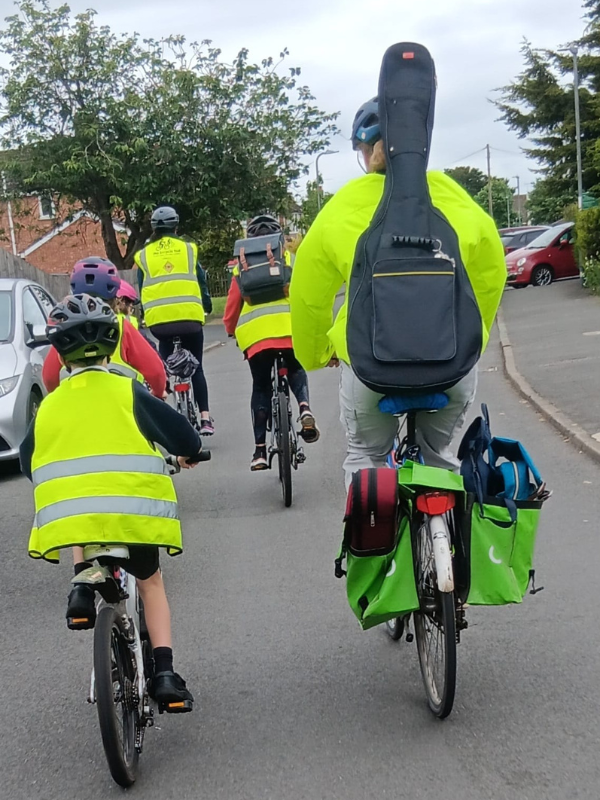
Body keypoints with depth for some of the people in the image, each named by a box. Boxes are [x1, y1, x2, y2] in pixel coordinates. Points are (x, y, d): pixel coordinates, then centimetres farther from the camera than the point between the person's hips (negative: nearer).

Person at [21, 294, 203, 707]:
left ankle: (83, 584, 12)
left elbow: (28, 462, 24)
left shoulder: (50, 405, 12)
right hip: (133, 510, -1)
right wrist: (190, 453, 27)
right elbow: (179, 433, 4)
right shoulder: (126, 391, 4)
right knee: (151, 582, 22)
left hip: (66, 513, 1)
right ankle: (165, 672, 8)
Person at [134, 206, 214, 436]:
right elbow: (201, 282, 13)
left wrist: (143, 315, 25)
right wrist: (207, 307, 26)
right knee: (196, 368, 11)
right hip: (190, 316, 0)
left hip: (158, 320, 0)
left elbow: (141, 289, 15)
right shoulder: (188, 249, 10)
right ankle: (205, 418, 3)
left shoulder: (144, 255, 12)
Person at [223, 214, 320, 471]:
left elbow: (232, 304, 13)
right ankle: (304, 407, -7)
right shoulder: (290, 260, 12)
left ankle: (260, 450, 6)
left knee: (260, 389, 12)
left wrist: (231, 331, 30)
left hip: (255, 334, 0)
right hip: (290, 330, 0)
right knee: (296, 372, 25)